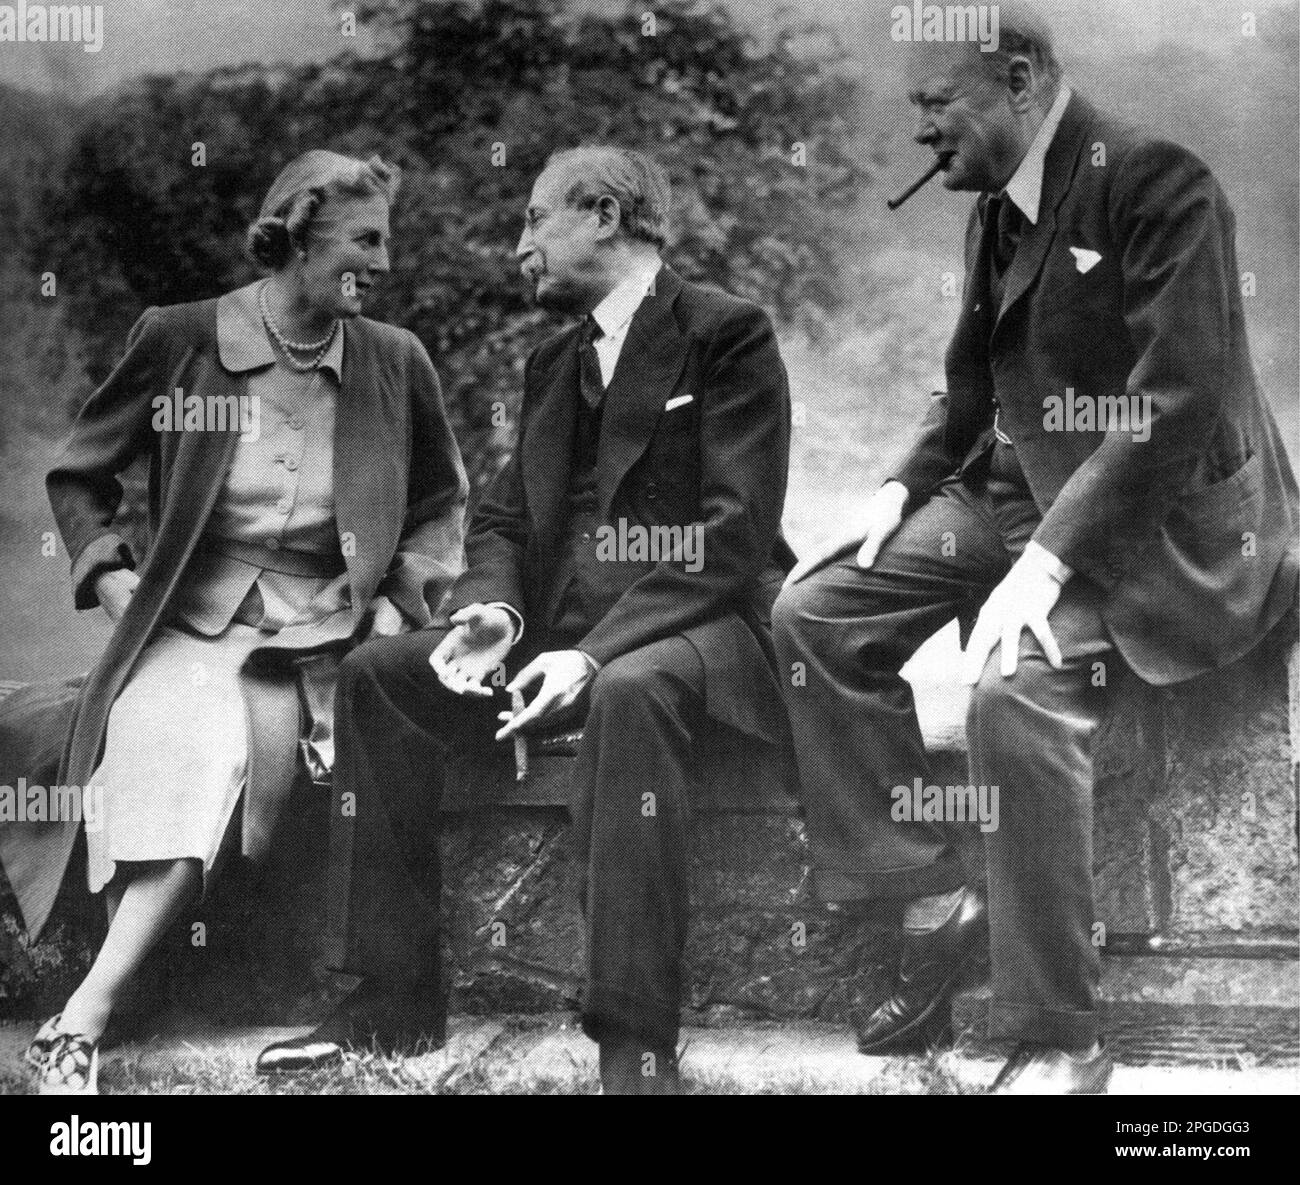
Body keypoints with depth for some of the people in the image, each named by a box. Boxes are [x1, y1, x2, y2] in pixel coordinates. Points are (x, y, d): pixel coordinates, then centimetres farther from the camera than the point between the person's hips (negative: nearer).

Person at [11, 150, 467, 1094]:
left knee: (272, 733, -31)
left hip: (326, 625, 2)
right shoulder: (180, 341, 2)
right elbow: (78, 476, 13)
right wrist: (110, 574, -1)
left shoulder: (394, 363, 8)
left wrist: (404, 591, 6)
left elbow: (443, 504, 22)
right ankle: (82, 1027, -35)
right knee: (199, 747, -33)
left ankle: (82, 1018, -32)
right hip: (193, 619, -1)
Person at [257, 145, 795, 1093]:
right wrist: (491, 608, -7)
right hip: (564, 628, 8)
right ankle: (389, 992, -6)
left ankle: (637, 1047, -38)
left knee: (630, 692, -39)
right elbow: (505, 516, 19)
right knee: (377, 674, -8)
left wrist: (595, 654, -25)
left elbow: (732, 533, -15)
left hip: (697, 625, -7)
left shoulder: (728, 336, -5)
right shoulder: (555, 363, 20)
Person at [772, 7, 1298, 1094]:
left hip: (1157, 514, -8)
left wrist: (1050, 559, -30)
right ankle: (933, 901, 2)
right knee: (815, 615, -6)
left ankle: (1058, 1042, -19)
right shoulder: (997, 206, 9)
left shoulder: (1157, 183, -16)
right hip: (1019, 484, 9)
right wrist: (903, 489, 2)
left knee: (1020, 686, -32)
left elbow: (1176, 402, -24)